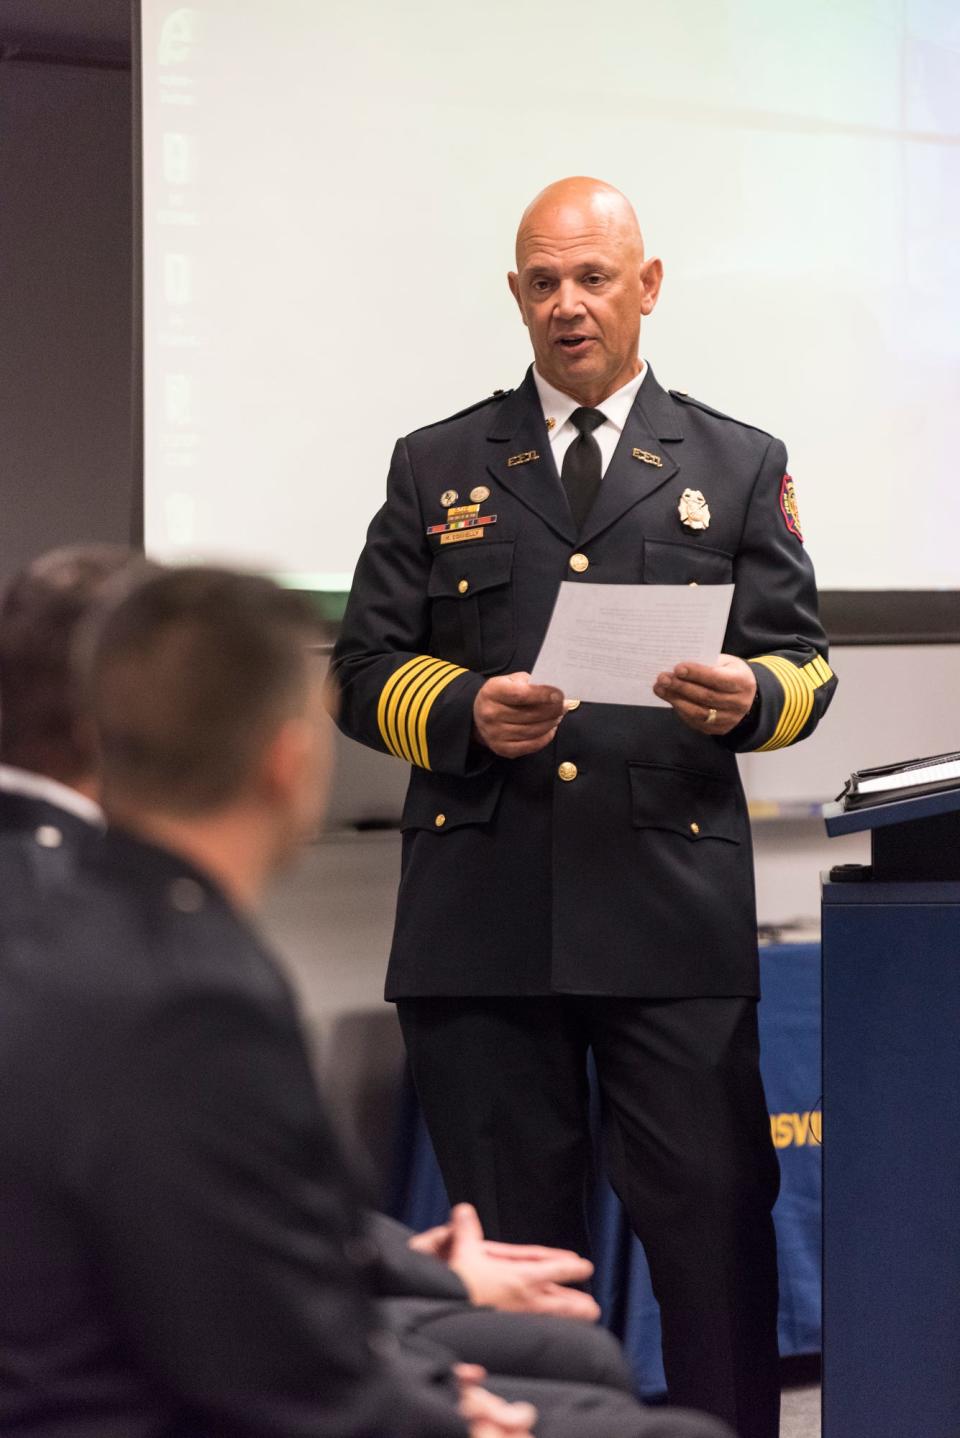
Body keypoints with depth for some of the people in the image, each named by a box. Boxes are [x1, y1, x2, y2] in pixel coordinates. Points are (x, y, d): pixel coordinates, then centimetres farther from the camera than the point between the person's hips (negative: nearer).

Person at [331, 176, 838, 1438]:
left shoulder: (738, 467, 14)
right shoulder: (438, 468, 14)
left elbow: (805, 660, 10)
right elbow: (363, 670, 10)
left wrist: (750, 696, -13)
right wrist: (463, 712, -10)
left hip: (673, 906, -1)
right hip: (483, 911, 1)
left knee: (713, 1221, -5)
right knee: (508, 1237, 5)